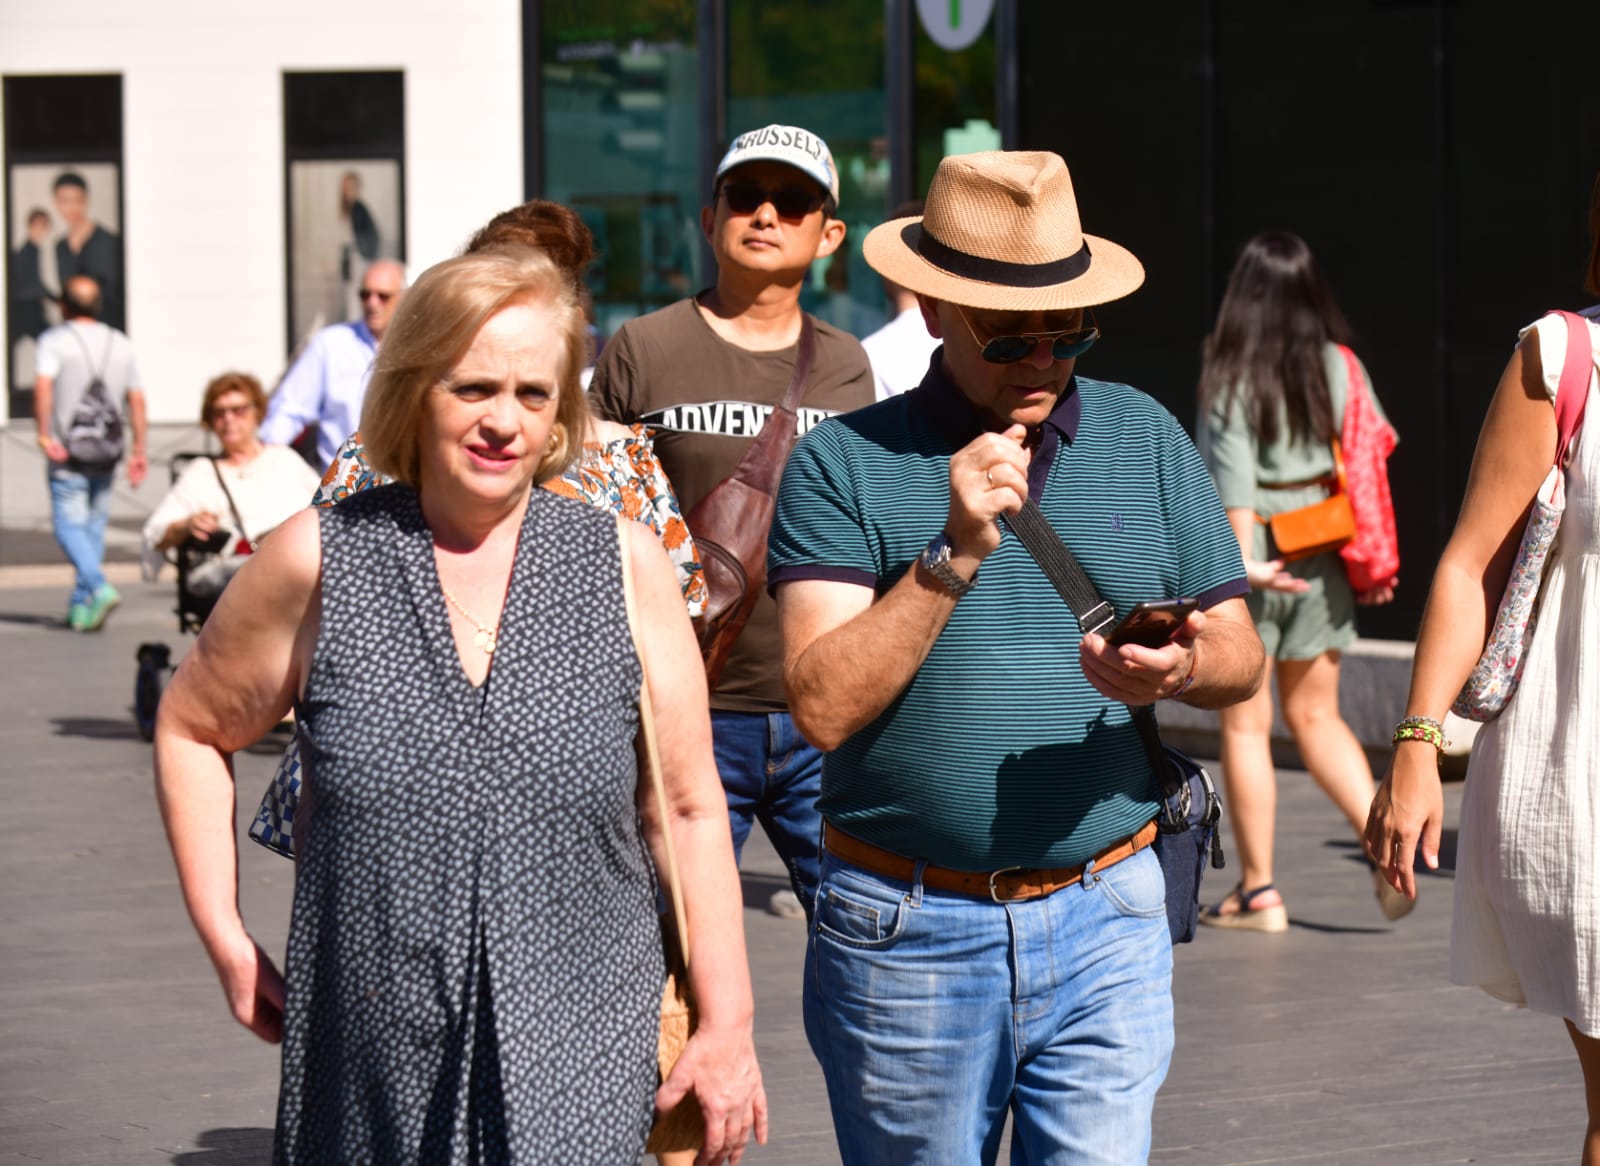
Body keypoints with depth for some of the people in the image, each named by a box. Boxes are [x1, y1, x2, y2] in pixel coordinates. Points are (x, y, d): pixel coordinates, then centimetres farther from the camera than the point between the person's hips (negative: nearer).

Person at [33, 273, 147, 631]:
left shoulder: (54, 340, -3)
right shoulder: (120, 343, 10)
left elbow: (43, 386, -19)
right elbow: (137, 400, 8)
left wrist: (44, 435, -19)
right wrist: (139, 450, 10)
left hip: (68, 452, -4)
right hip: (108, 452, 4)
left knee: (69, 524, -2)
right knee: (94, 525, 12)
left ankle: (99, 587, -24)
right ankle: (81, 607, 14)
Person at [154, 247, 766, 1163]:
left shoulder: (624, 564, 1)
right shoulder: (319, 562, -1)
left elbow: (688, 808, 5)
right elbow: (192, 728, 13)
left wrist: (728, 1024, 4)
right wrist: (226, 940, 6)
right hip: (370, 1065, 1)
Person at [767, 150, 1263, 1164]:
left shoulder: (1147, 441, 8)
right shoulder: (843, 463, -3)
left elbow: (1240, 654, 10)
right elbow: (824, 705, -12)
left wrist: (1180, 669, -13)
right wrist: (953, 556, -21)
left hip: (1104, 927, 2)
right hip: (906, 935, -2)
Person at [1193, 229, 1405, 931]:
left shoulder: (1232, 379, -10)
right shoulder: (1340, 366, 2)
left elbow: (1232, 478, -17)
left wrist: (1242, 561, -19)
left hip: (1262, 554, -4)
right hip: (1321, 555, 5)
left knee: (1244, 724, 5)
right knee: (1316, 717, 17)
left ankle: (1257, 891, 8)